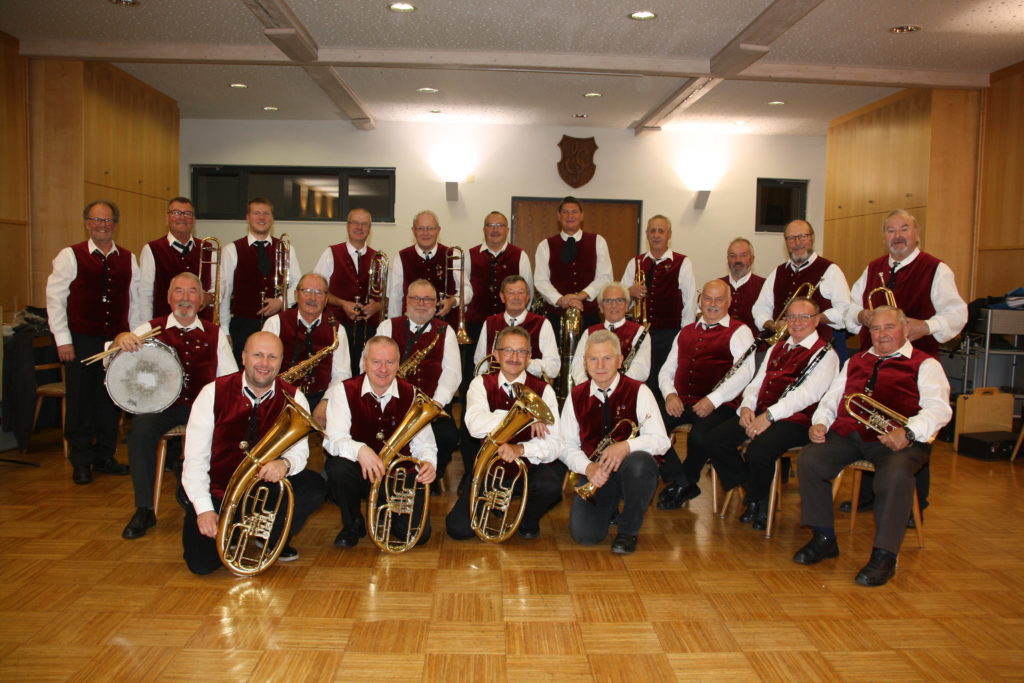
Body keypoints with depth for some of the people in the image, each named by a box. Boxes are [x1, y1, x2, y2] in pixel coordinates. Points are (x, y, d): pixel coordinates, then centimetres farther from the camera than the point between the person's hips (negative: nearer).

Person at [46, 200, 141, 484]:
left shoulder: (128, 259, 8)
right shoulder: (70, 256, -2)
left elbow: (135, 300, 11)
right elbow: (55, 299, -3)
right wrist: (63, 340, -8)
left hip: (117, 340, 3)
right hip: (81, 340, -3)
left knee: (111, 400, 9)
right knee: (81, 402, 4)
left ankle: (104, 457, 22)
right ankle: (81, 462, 17)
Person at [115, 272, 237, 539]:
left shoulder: (215, 333, 13)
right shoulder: (152, 329, 10)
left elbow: (230, 377, 9)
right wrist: (121, 339, -28)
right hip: (161, 404, 0)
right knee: (141, 427, -31)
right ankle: (144, 510, -15)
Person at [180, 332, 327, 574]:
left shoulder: (293, 399, -6)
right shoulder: (213, 393, -9)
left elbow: (299, 450, -10)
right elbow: (195, 457, -10)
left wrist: (285, 463, -36)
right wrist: (204, 509, -21)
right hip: (217, 493, -1)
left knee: (314, 487, -25)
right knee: (201, 562, -19)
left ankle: (273, 537, 3)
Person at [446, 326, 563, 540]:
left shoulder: (543, 390, -6)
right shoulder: (481, 384, -3)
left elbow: (553, 444, -16)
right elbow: (475, 425, -24)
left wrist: (520, 449, -35)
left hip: (529, 466, -1)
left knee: (548, 485, -34)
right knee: (458, 528, -15)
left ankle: (529, 521, 3)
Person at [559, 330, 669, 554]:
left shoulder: (638, 392, -6)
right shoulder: (576, 397, 3)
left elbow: (661, 440, -13)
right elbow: (567, 445, 3)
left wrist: (626, 446, -31)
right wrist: (588, 467, -19)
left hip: (630, 470, -2)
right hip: (595, 475, 2)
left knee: (639, 462, -38)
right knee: (584, 535, -20)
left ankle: (628, 531, -10)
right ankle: (610, 509, 20)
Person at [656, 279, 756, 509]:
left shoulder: (739, 332, 5)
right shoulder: (686, 332, 24)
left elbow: (745, 371, -10)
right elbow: (667, 369, 21)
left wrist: (713, 399, -21)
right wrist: (669, 393, -2)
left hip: (718, 404, -5)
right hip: (681, 403, 5)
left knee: (699, 437, -33)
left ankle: (686, 481, -1)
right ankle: (680, 482, -7)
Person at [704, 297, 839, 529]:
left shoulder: (825, 354, -1)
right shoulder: (776, 349, 22)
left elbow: (807, 393, -15)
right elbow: (756, 383, 18)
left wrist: (769, 416, -23)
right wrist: (746, 407, -4)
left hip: (796, 418, -7)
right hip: (760, 414, 7)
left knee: (758, 451, -32)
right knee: (716, 439, -15)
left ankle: (761, 501, 1)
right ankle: (753, 495, 4)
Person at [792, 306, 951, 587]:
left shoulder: (924, 364, 11)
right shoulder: (856, 361, 28)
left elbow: (938, 408, -5)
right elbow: (831, 398, 26)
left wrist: (908, 431, -24)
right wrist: (820, 422, 3)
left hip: (896, 440, -4)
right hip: (847, 434, 5)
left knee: (895, 473, -36)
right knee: (808, 458, -20)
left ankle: (884, 555, -21)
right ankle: (824, 539, -6)